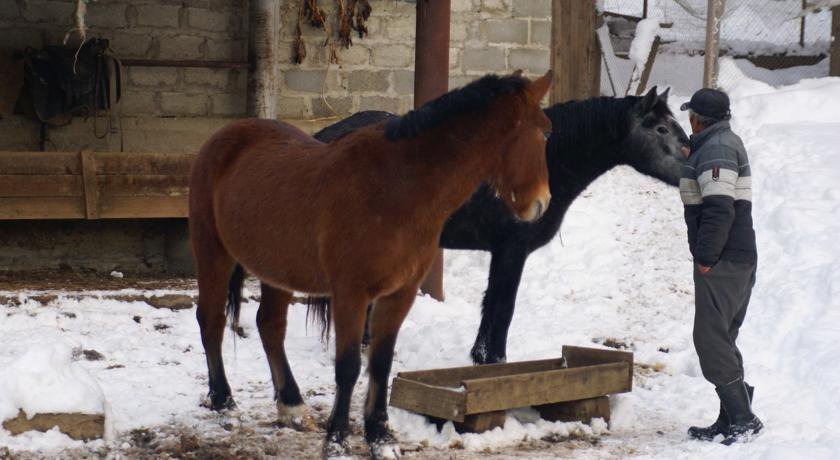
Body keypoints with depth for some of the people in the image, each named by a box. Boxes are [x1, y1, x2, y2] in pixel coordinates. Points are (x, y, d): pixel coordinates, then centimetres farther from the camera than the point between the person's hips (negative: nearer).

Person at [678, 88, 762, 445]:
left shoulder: (714, 148, -14)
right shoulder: (728, 142, 18)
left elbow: (719, 208, -23)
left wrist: (705, 257, -20)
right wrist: (690, 159, 37)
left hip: (721, 262, -10)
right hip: (741, 259, 10)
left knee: (711, 338, -10)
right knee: (722, 340, 14)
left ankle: (742, 418, -11)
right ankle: (732, 419, 17)